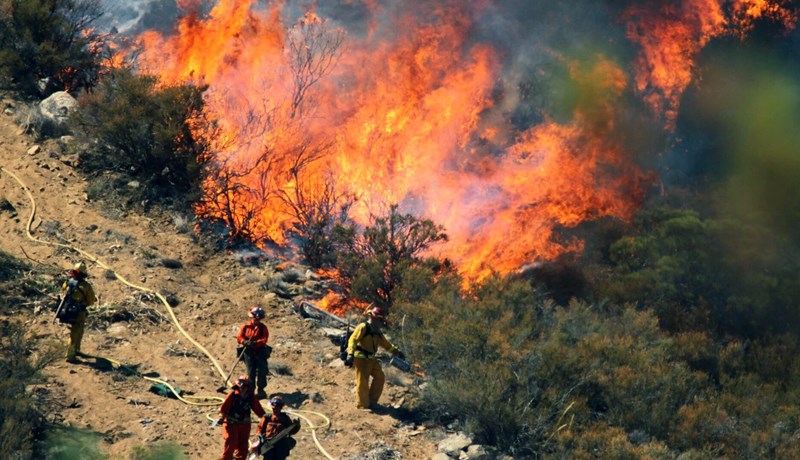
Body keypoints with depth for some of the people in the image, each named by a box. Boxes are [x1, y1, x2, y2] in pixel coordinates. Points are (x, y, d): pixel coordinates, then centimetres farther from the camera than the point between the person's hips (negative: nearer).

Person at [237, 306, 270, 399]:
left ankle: (261, 390, 9)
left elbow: (264, 339, -10)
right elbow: (239, 337, 0)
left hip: (260, 352, 0)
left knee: (261, 371, -1)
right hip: (249, 352, 0)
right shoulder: (246, 326, 4)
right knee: (251, 371, 2)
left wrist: (255, 343, -28)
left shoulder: (263, 327, 1)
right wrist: (245, 342, -21)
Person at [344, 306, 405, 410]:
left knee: (380, 377, 6)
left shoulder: (377, 333, 18)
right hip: (361, 358, -9)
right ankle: (362, 404, 1)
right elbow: (352, 340, -18)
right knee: (363, 380, -9)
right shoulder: (363, 328, -10)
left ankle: (372, 401, 16)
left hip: (371, 359, 9)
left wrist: (396, 352, 30)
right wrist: (350, 355, -28)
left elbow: (386, 344, 32)